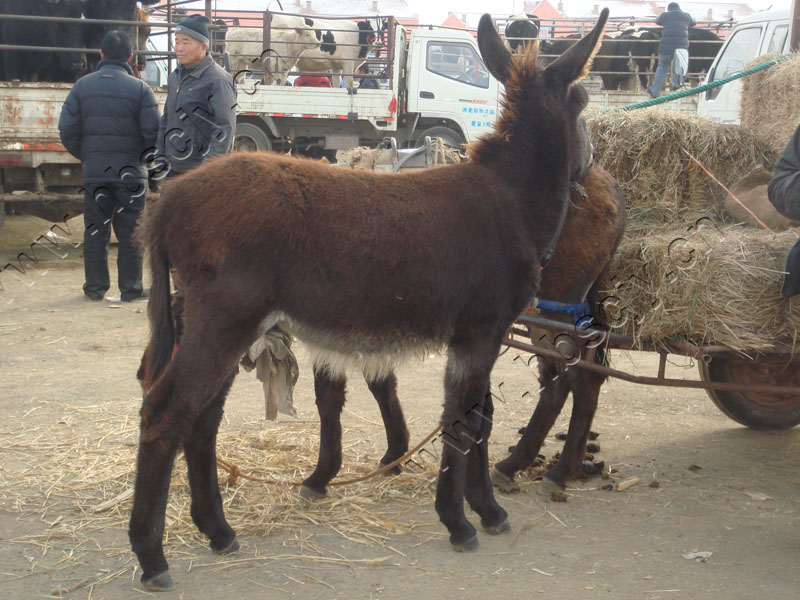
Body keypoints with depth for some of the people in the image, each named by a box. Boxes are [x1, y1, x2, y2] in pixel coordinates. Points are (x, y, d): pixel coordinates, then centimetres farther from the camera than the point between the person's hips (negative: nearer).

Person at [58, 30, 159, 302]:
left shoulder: (82, 86, 4)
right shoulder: (140, 89, -4)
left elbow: (67, 129, 0)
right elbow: (153, 132, -9)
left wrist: (85, 156, 13)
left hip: (93, 171, 2)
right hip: (131, 172, -2)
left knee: (95, 231, 10)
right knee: (130, 231, 4)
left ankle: (95, 287, 14)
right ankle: (130, 287, 7)